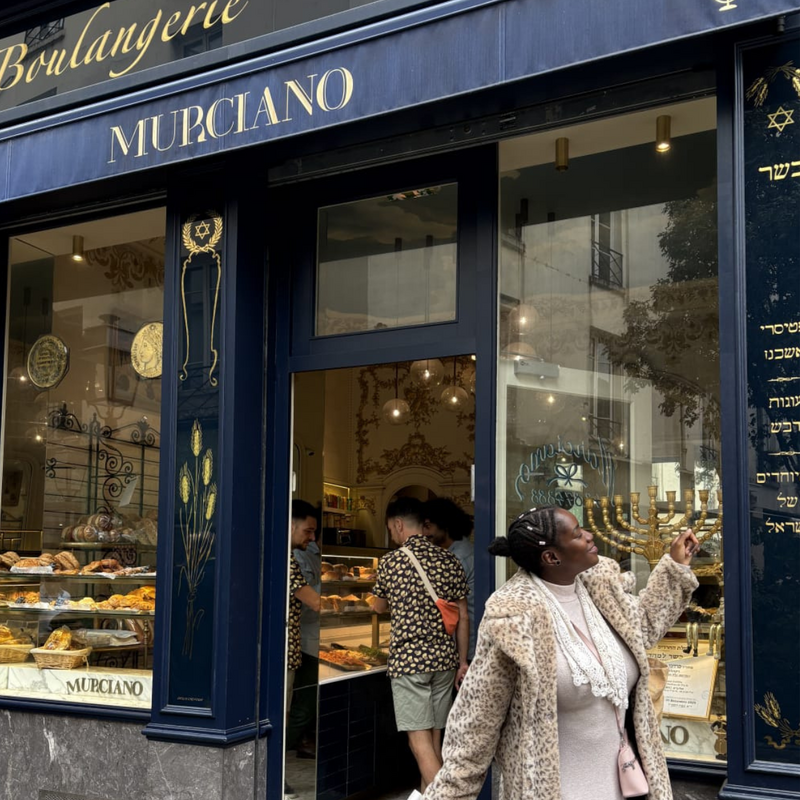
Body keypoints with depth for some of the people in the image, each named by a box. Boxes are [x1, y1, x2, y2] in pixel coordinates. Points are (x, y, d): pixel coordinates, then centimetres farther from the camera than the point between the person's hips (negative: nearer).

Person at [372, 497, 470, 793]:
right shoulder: (449, 561, 4)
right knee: (434, 736, 15)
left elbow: (378, 608, 12)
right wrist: (462, 661, 15)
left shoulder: (390, 562, -5)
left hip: (408, 658, -5)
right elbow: (463, 617, 6)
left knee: (419, 739, -4)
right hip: (443, 658, 5)